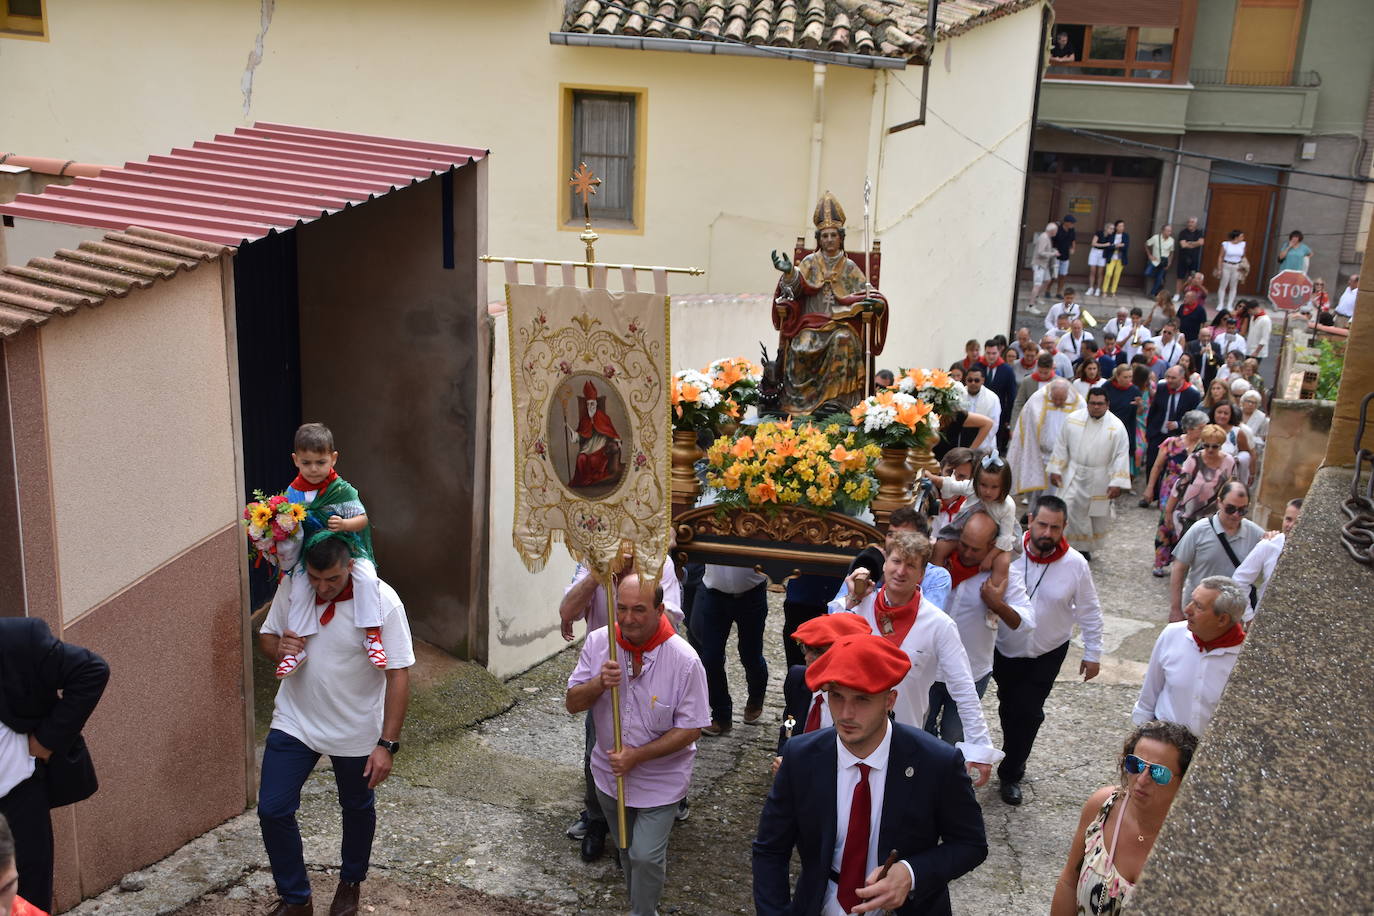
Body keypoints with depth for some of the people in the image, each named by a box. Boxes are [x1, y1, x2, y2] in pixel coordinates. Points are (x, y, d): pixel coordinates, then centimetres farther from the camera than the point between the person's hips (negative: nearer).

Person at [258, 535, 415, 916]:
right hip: (294, 723, 3)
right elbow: (266, 635, 5)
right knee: (272, 810, 1)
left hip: (356, 733, -3)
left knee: (358, 810, 18)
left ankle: (351, 883, 45)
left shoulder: (382, 601, -24)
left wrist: (387, 744, -22)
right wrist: (277, 647, -20)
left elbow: (398, 676, -21)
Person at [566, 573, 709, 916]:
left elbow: (690, 729, -18)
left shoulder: (685, 660, -24)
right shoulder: (598, 642, -14)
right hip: (611, 773, 4)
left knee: (646, 857, -5)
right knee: (628, 852, 22)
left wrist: (637, 755, -25)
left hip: (660, 781, -4)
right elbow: (572, 704, -8)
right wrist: (600, 683, -29)